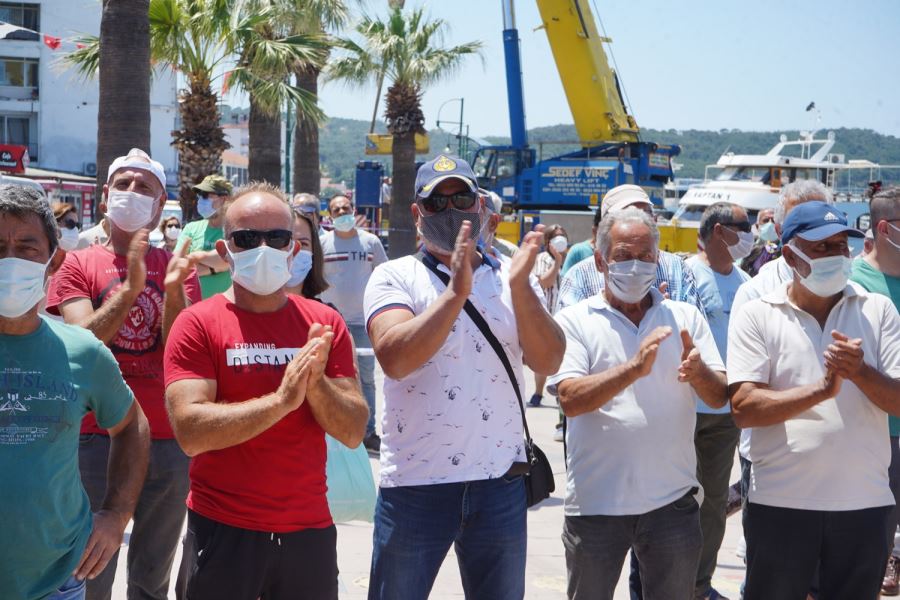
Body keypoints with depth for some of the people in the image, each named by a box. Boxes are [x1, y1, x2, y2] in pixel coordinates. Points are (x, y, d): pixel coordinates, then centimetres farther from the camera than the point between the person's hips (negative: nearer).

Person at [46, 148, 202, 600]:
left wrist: (173, 289, -19)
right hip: (97, 438, -2)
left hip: (168, 440, 2)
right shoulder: (79, 265, 3)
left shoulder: (178, 270, 7)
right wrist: (130, 288, -21)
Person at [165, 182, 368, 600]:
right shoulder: (197, 325, -7)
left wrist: (314, 382, -17)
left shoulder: (325, 324, 3)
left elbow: (353, 433, 0)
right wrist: (281, 399, -24)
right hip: (222, 531, -3)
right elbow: (190, 432, -18)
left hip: (309, 530, 3)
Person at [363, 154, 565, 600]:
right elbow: (395, 358, -19)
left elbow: (548, 362, -6)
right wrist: (456, 291, -25)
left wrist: (520, 286, -18)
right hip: (415, 482, -2)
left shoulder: (512, 280, 7)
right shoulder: (395, 277, -1)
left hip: (500, 480, 3)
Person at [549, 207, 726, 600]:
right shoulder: (574, 321, -2)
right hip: (595, 504, -2)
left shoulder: (686, 318, 6)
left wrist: (699, 372, -20)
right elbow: (570, 400, -15)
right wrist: (634, 368, -28)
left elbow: (719, 398, 2)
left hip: (672, 499, 2)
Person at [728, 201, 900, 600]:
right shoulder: (756, 317, -3)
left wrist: (860, 372, -19)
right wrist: (822, 390, -21)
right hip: (781, 502, -2)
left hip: (865, 501, 2)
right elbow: (743, 409, -12)